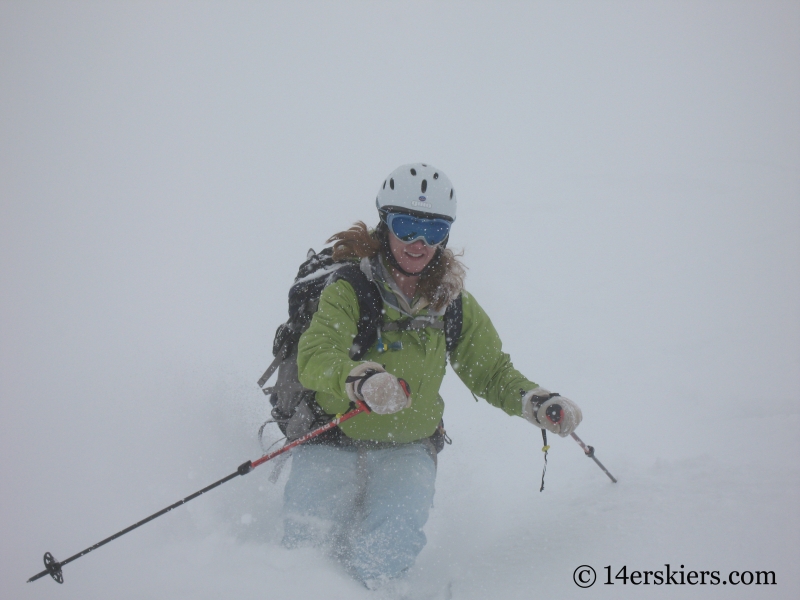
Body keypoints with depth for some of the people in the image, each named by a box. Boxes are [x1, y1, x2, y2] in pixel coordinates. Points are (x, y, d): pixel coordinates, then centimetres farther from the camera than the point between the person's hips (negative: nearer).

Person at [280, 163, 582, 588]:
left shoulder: (452, 302, 2)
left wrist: (537, 403, -8)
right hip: (334, 442, -2)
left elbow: (491, 372, 12)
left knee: (381, 554, -22)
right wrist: (361, 379, -50)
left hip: (407, 450, 2)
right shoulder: (347, 290, -12)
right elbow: (315, 357, -28)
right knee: (309, 542, -19)